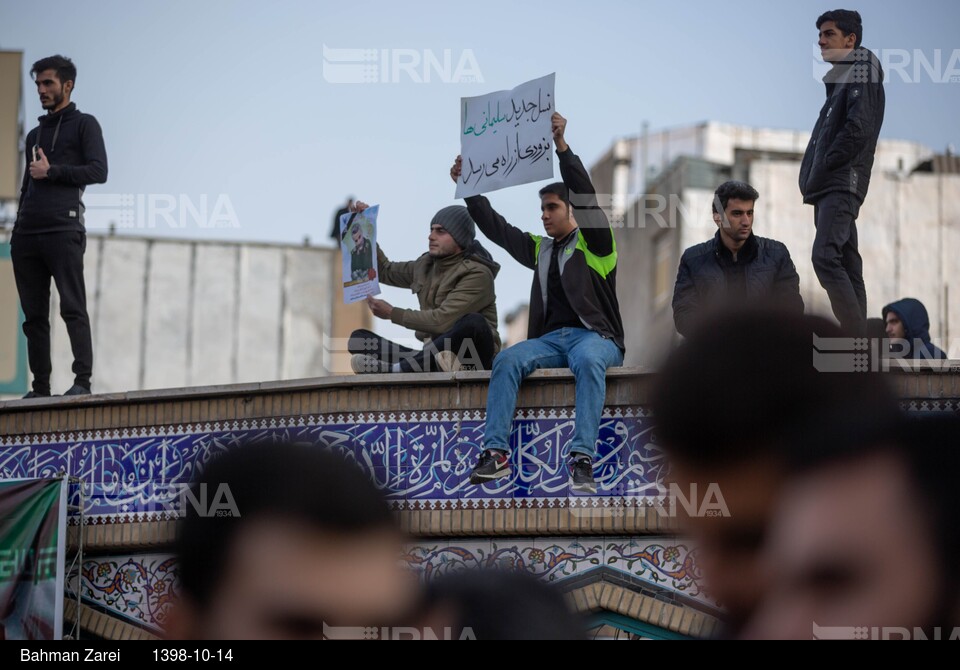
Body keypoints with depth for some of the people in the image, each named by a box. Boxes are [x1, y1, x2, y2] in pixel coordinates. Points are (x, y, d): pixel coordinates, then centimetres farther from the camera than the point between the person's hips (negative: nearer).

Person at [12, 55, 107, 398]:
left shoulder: (84, 125, 7)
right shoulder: (34, 134, 25)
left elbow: (98, 171, -6)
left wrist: (51, 171, -7)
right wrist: (17, 231, 17)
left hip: (63, 230, -6)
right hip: (27, 234, 6)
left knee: (72, 307, -11)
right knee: (34, 315, 3)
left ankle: (83, 380, -14)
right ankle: (40, 387, 4)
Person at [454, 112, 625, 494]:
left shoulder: (594, 243, 5)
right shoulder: (540, 249, 24)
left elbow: (586, 197, -10)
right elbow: (496, 228, 24)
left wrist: (561, 146, -20)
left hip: (595, 336, -5)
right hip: (551, 338, 5)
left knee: (588, 360, -40)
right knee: (508, 359, -25)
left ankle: (583, 457, -49)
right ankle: (495, 452, -35)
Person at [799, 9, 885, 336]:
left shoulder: (861, 73, -4)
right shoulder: (841, 79, 23)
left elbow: (858, 128, -16)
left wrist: (823, 167, -14)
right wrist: (814, 177, 9)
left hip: (841, 184, -10)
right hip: (830, 187, 10)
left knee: (825, 257, -21)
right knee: (846, 264, 6)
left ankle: (859, 340, -24)